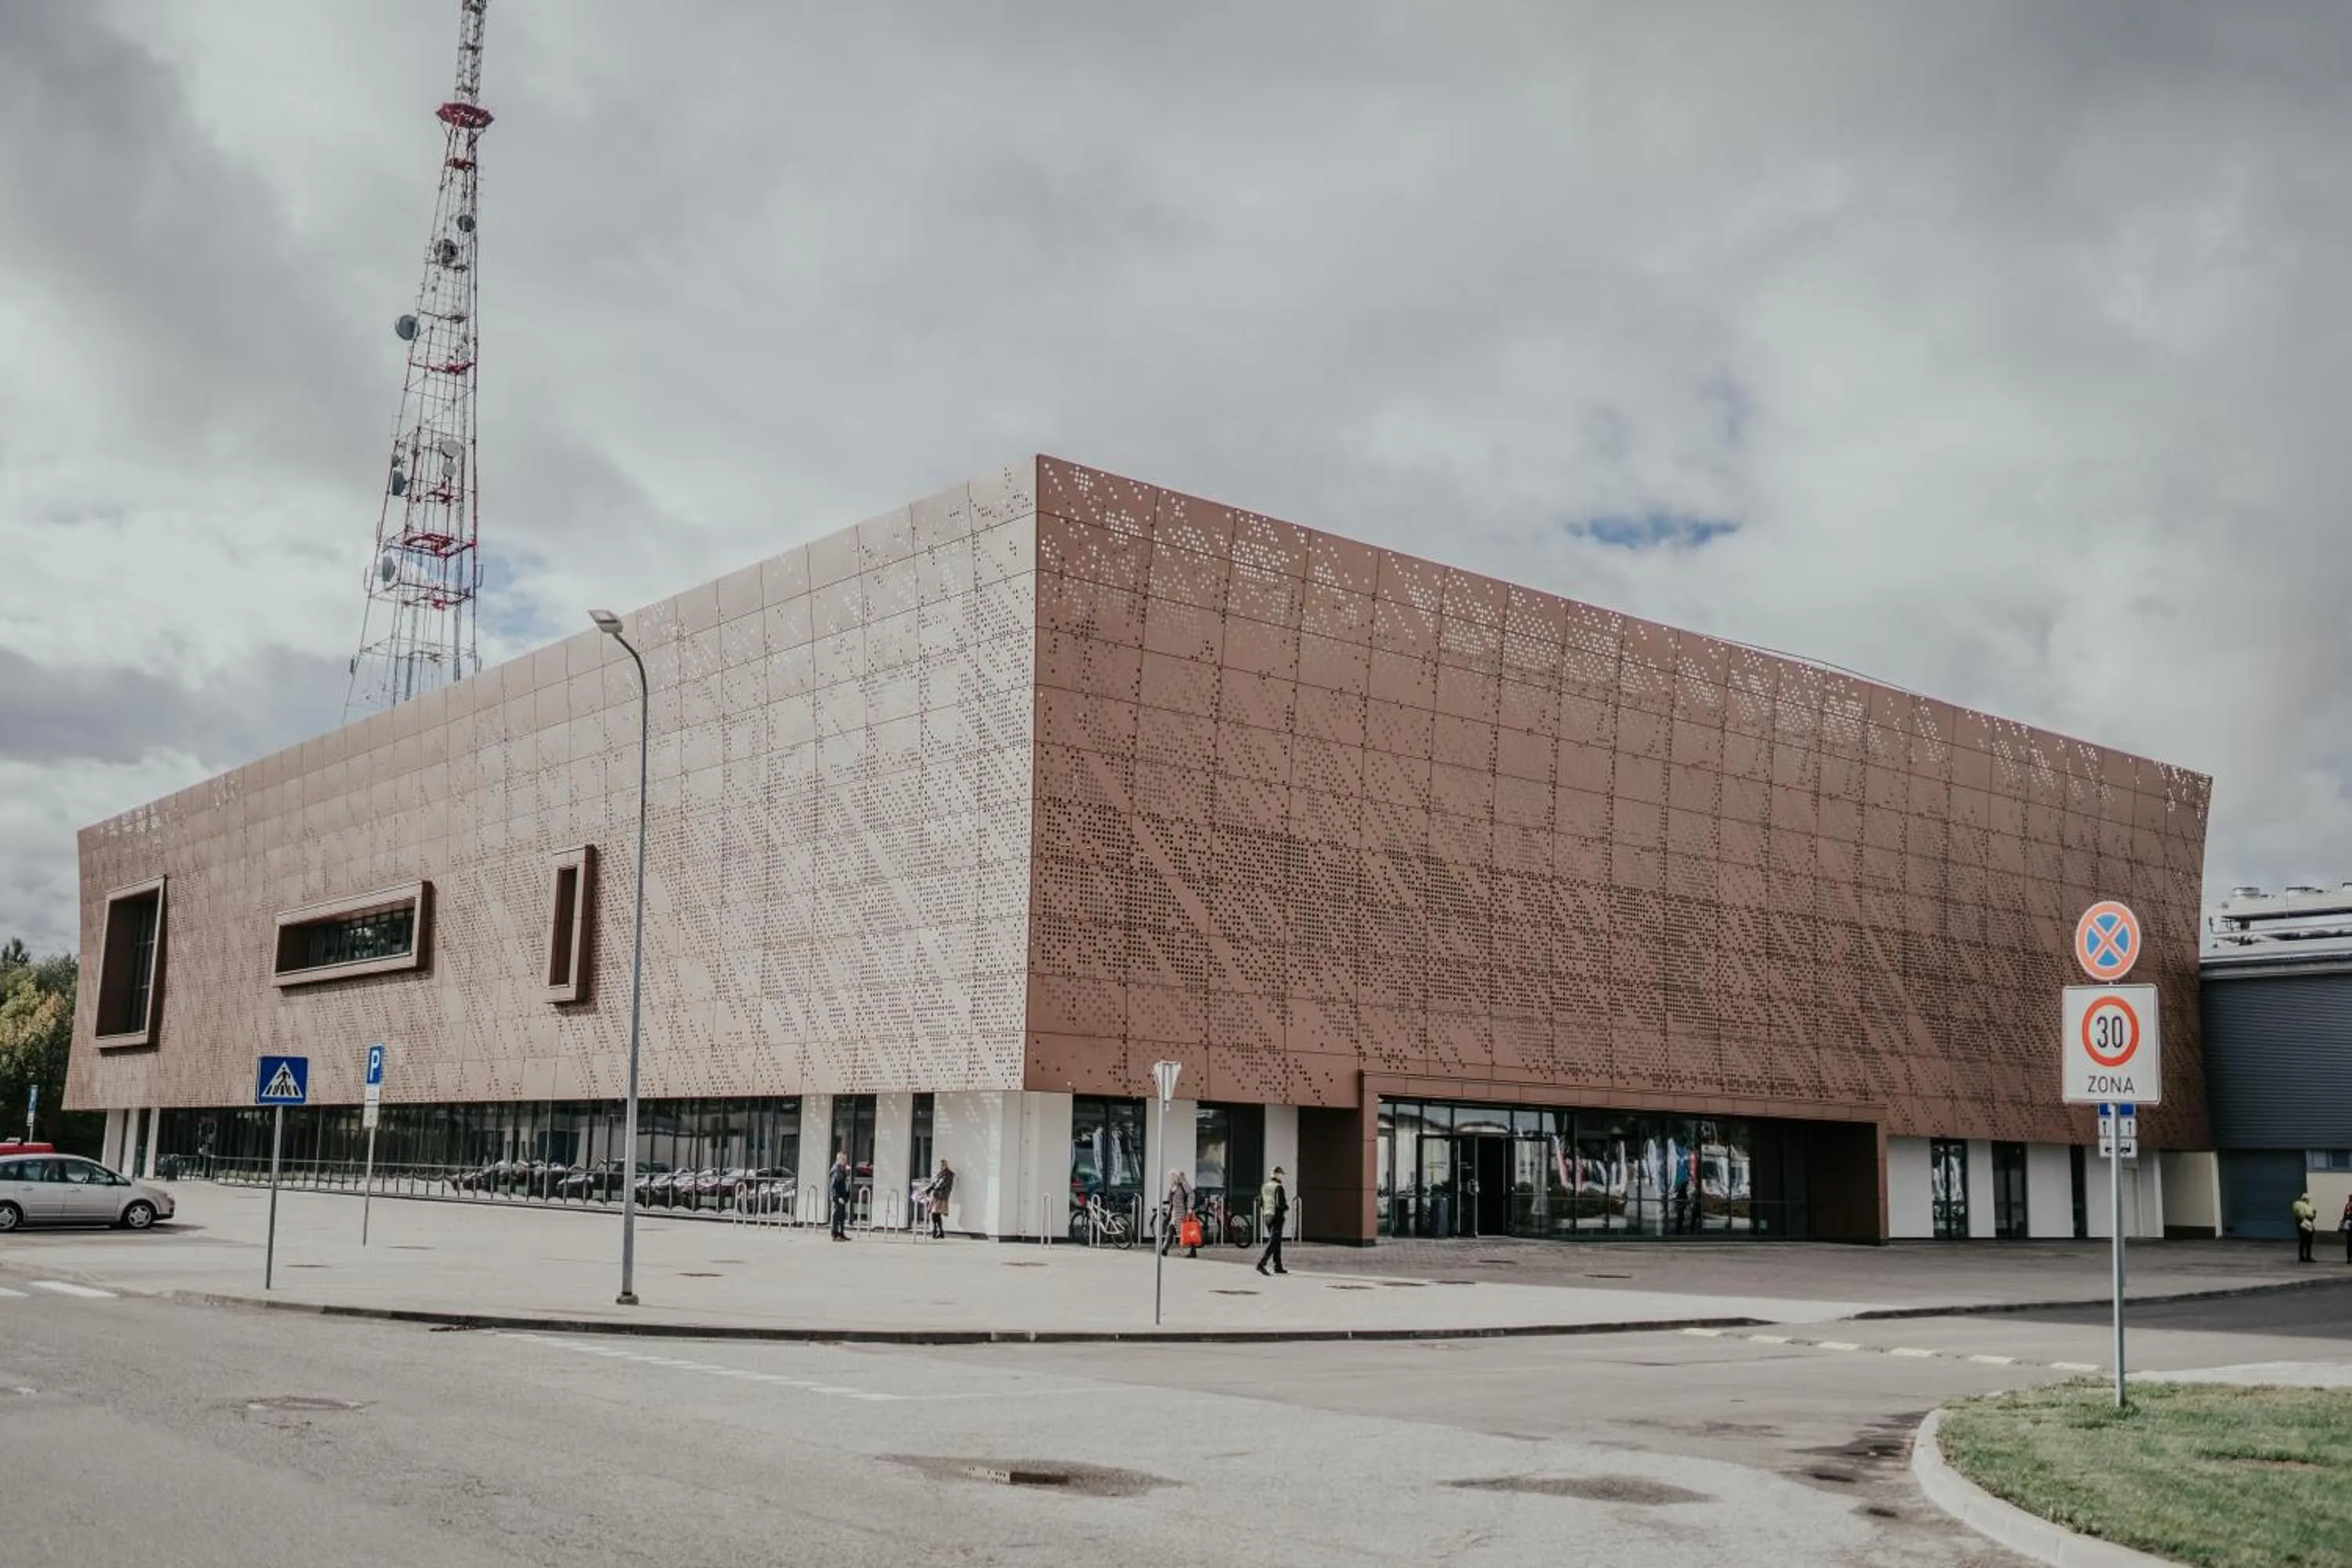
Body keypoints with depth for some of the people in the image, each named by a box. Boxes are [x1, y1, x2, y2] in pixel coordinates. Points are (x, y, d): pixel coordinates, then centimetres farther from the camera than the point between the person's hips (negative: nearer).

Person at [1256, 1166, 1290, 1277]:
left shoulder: (1264, 1187, 9)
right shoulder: (1279, 1187, -14)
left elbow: (1260, 1203, 10)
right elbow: (1281, 1204, -20)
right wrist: (1287, 1208, -1)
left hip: (1267, 1217, 8)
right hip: (1277, 1217, -8)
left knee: (1277, 1242, 15)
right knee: (1273, 1242, -8)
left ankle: (1278, 1267, 18)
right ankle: (1261, 1263, -19)